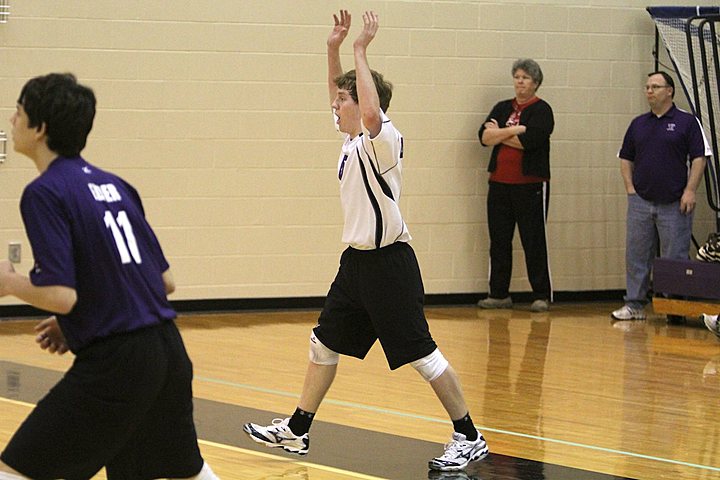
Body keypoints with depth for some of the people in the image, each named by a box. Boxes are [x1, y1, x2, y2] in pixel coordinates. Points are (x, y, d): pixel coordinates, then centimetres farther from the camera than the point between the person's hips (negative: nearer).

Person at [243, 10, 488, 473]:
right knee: (325, 343, 15)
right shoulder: (353, 138, 9)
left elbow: (372, 112, -39)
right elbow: (341, 99, 26)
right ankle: (296, 430, 26)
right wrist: (334, 49, 13)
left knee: (422, 354, -6)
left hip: (388, 262, -10)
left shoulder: (384, 140, -16)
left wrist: (361, 52, -30)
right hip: (357, 261, 10)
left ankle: (469, 438, 1)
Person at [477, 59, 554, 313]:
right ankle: (499, 294, 13)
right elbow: (484, 136, 0)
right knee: (499, 242, 6)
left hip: (531, 185, -5)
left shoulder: (542, 110, -2)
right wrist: (513, 130, -12)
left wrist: (499, 134, -4)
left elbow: (529, 140, -18)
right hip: (499, 184, 5)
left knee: (534, 242, -3)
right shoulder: (502, 108, 14)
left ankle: (542, 296, 3)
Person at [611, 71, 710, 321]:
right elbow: (626, 158, 17)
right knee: (636, 255, 4)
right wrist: (630, 187, 4)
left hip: (674, 204, -4)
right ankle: (634, 304, 11)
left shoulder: (687, 122, 0)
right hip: (641, 202, 4)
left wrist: (690, 190, -12)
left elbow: (699, 158, -3)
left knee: (675, 258, -1)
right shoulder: (638, 124, 13)